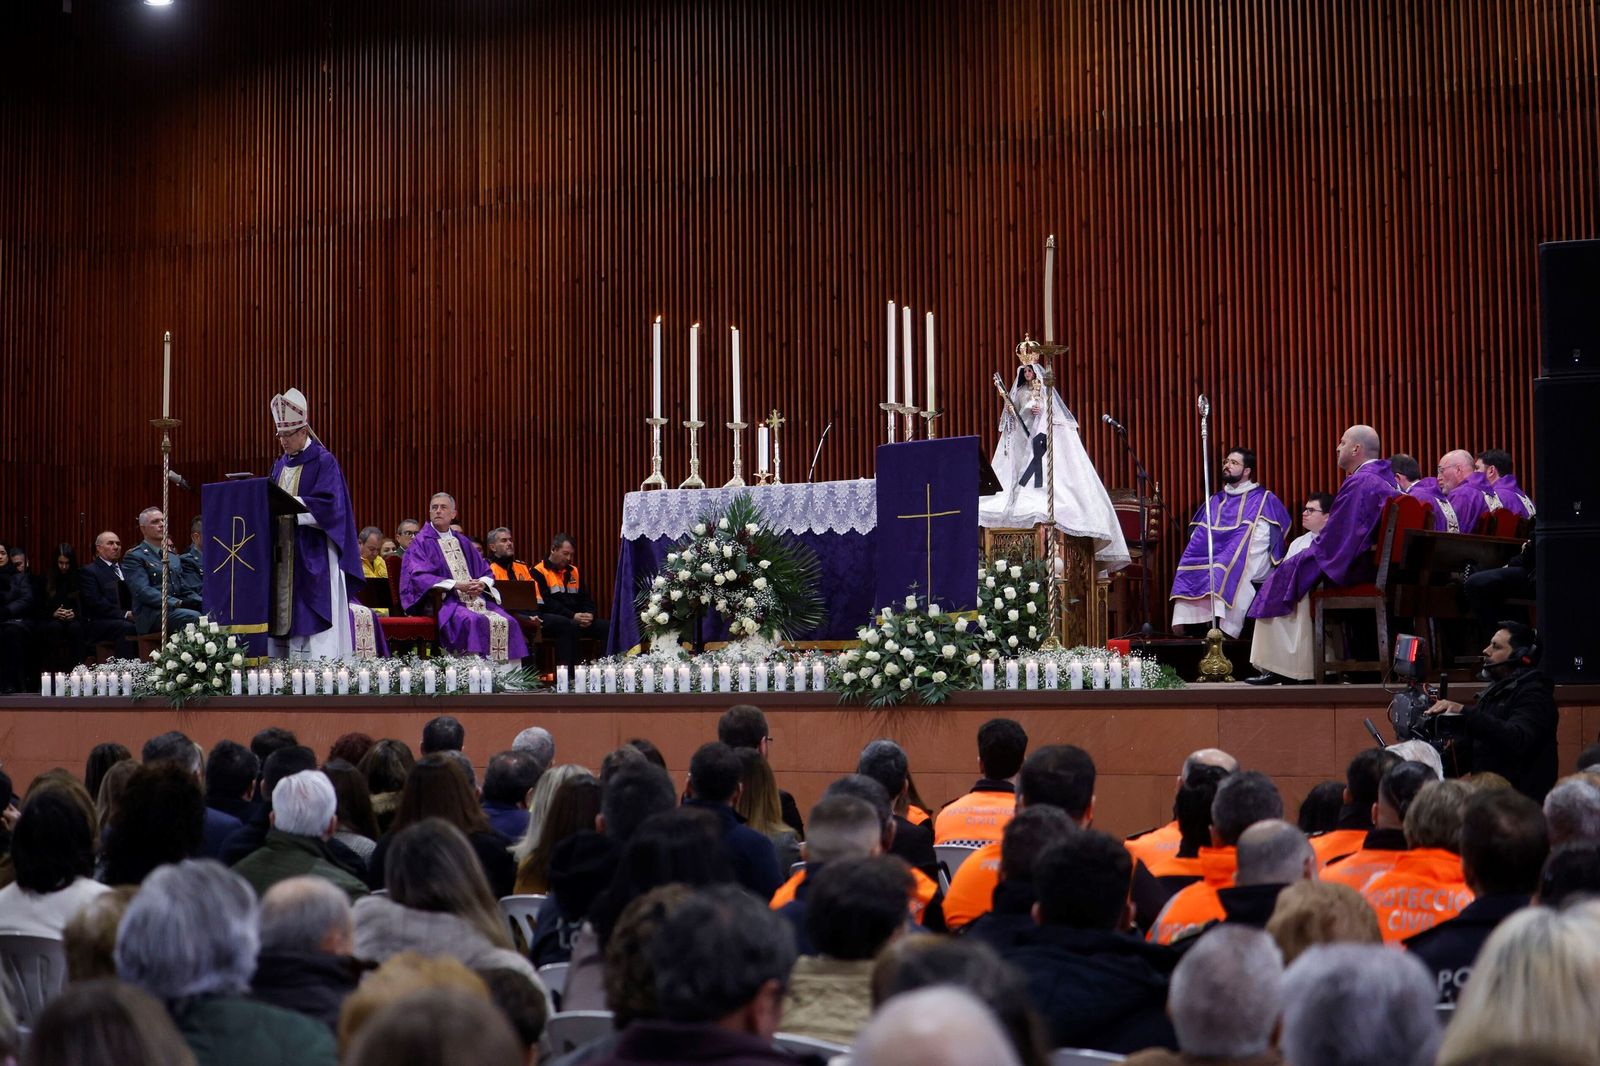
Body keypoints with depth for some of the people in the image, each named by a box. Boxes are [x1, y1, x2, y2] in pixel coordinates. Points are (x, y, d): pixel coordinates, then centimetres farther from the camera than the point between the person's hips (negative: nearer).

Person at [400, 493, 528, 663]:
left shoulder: (462, 542, 22)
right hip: (443, 601, -6)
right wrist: (456, 585, -19)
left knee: (507, 622, -18)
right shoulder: (422, 542, 5)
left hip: (476, 598, 6)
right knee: (473, 620, -36)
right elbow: (419, 576, -10)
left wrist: (482, 584, -5)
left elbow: (486, 571, 21)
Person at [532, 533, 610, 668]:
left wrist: (590, 615, -4)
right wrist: (572, 616, -19)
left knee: (608, 626, -10)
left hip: (577, 620, 7)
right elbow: (545, 604, -13)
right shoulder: (539, 572, -3)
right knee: (569, 626, -39)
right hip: (548, 619, -7)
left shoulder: (573, 571, 20)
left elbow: (586, 598, 19)